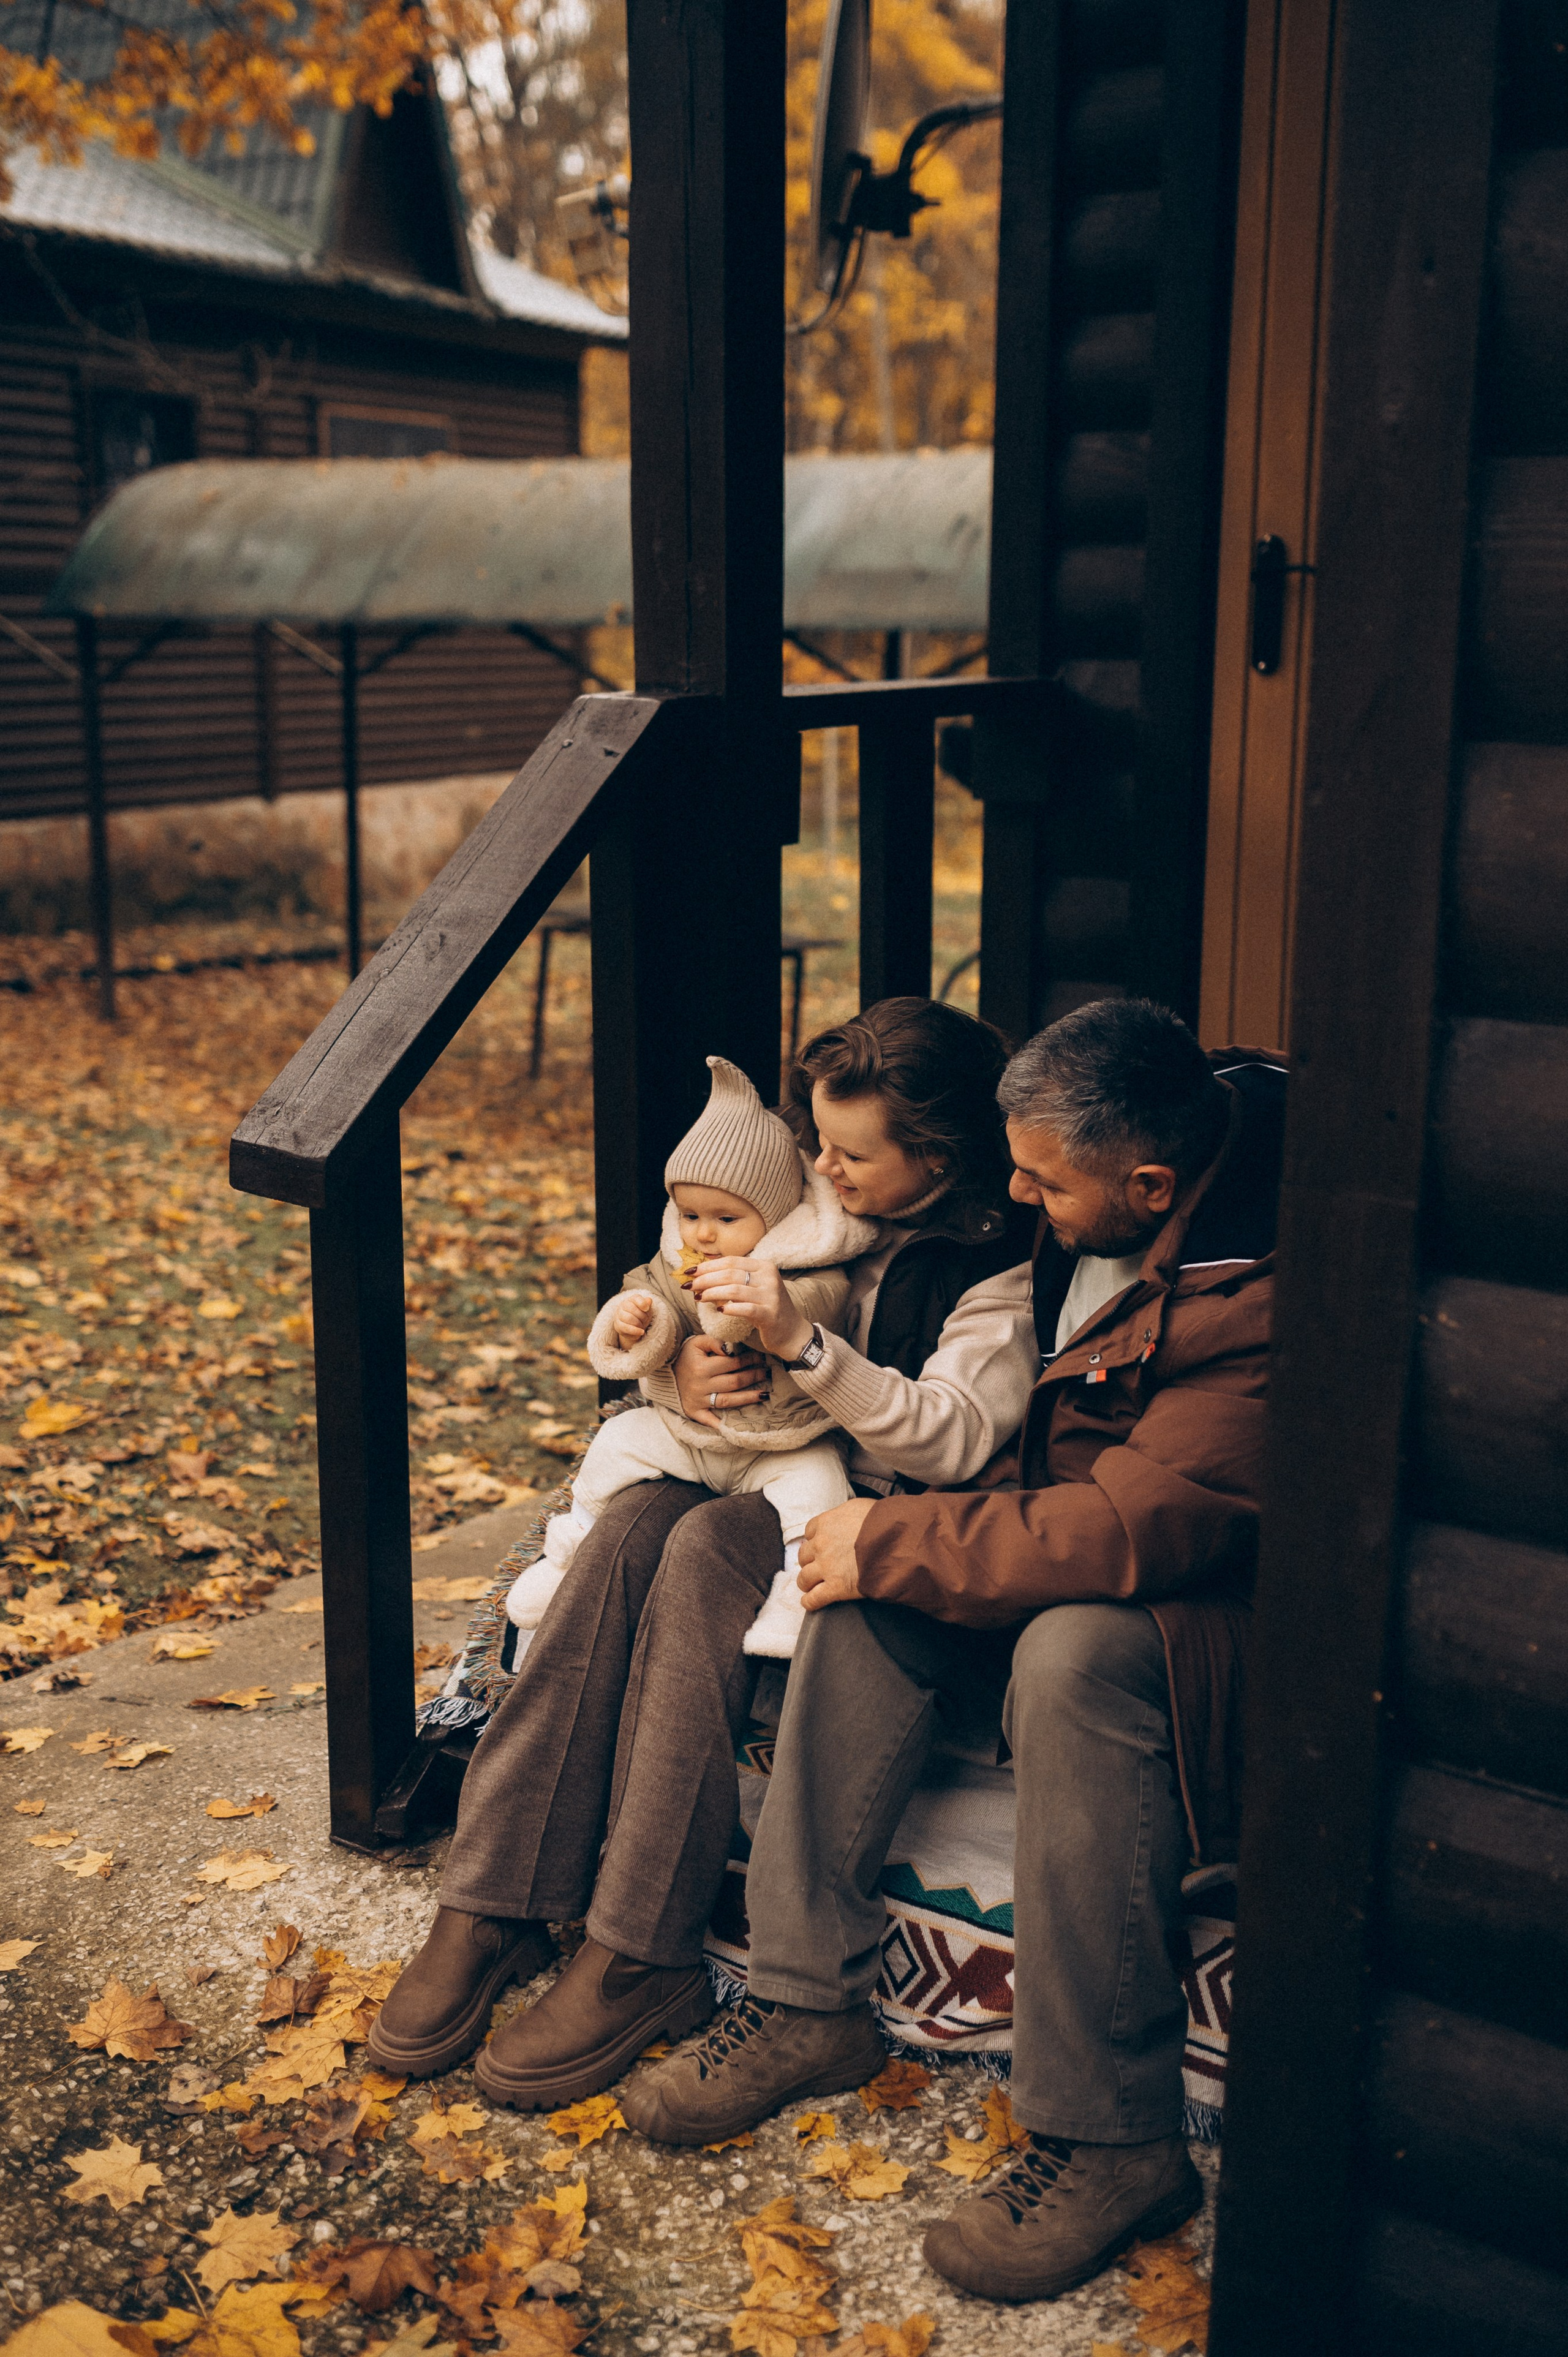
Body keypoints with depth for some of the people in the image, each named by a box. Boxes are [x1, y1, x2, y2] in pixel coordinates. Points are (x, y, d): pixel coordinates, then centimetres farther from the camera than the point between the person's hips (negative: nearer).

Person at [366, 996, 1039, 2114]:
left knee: (707, 1545, -33)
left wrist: (798, 1339, -29)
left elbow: (956, 1438, -20)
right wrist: (679, 1372, -12)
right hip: (760, 1482, 6)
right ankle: (493, 1906, -27)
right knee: (636, 1523, -27)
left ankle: (643, 1954, -29)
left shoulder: (1002, 1265, -7)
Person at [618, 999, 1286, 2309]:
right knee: (872, 1592, -11)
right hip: (1087, 1551, 9)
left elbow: (1133, 1528, -32)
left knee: (1072, 1654, -36)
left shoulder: (1266, 1300, -30)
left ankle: (1113, 2142, -24)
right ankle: (804, 1999, -5)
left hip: (1233, 1612, -9)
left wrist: (891, 1543, -22)